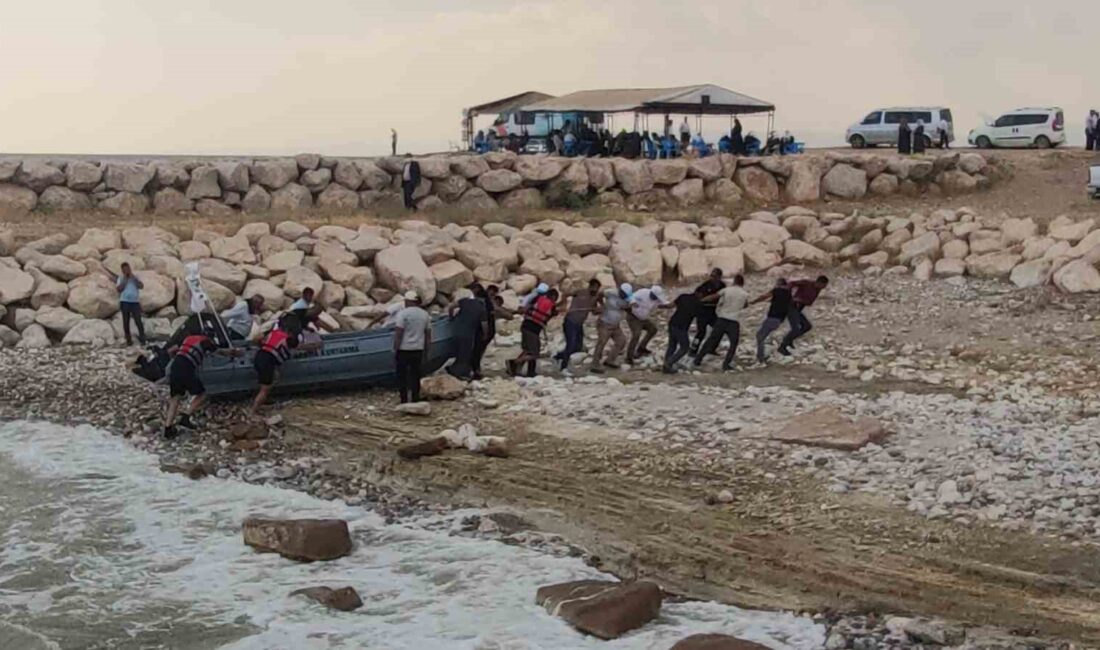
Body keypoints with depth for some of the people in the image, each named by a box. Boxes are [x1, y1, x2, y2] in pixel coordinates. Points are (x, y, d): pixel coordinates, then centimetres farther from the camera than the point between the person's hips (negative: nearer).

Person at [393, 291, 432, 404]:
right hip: (418, 350, 5)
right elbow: (428, 334, 10)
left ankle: (404, 401, 2)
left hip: (404, 349, -5)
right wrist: (426, 351, 17)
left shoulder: (403, 313, -10)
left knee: (402, 376, 4)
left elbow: (398, 334, -14)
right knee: (415, 376, 11)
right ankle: (415, 400, 11)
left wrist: (395, 350, -9)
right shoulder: (425, 315, 7)